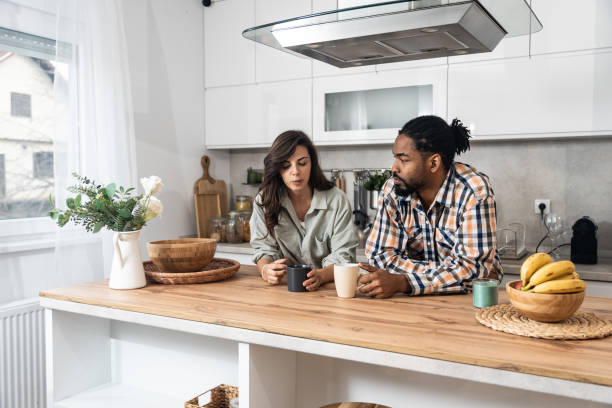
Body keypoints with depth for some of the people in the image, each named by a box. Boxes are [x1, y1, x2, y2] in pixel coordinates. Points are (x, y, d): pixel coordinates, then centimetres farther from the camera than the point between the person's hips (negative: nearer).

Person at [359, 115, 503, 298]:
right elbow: (379, 254, -8)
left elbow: (474, 267, -22)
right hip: (419, 300, 2)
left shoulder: (474, 192, -17)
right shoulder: (392, 190, -7)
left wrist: (401, 282, -33)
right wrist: (450, 272, -19)